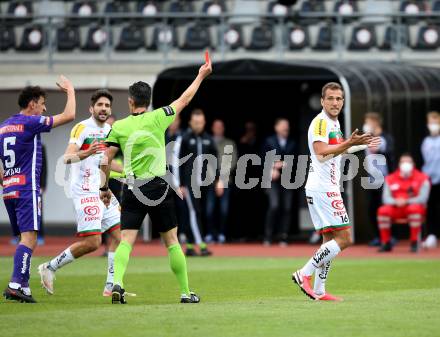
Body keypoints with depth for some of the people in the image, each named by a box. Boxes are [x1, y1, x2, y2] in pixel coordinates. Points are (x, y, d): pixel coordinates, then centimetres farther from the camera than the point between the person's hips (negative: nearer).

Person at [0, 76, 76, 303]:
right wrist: (70, 91, 8)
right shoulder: (30, 122, -8)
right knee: (29, 238, -12)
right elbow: (68, 116, -7)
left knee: (26, 239, 12)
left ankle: (24, 287, 8)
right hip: (26, 189, -8)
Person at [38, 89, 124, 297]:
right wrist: (86, 153, -41)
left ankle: (111, 286, 8)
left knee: (119, 236, 2)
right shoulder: (82, 128, -11)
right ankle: (49, 268, 1)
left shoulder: (109, 130, 14)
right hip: (85, 192, -8)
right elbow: (67, 158, -23)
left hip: (104, 191, 8)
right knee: (91, 242, -14)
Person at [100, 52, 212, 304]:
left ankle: (117, 282, -25)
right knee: (172, 241, 8)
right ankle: (185, 292, 12)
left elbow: (106, 160, -1)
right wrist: (201, 76, 24)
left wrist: (105, 187, 13)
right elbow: (184, 100, 11)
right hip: (158, 187, -1)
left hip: (132, 189, 1)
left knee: (126, 241, -2)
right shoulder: (157, 118, -2)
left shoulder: (118, 127, 1)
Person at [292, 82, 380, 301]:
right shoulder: (320, 122, -13)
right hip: (322, 189, -10)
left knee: (330, 239, 10)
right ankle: (304, 274, -12)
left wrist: (361, 145, 31)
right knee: (344, 239, -13)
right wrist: (349, 143, -31)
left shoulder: (334, 123, 17)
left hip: (328, 189, 10)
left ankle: (318, 291, 11)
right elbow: (322, 152, -25)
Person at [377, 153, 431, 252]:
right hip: (396, 210, 2)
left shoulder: (422, 178, -1)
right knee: (383, 210, -26)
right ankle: (386, 243, -14)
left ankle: (414, 243, -27)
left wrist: (406, 202, -25)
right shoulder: (390, 179, 7)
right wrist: (396, 202, -22)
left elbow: (422, 198, -11)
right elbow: (386, 198, 0)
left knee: (414, 208, -36)